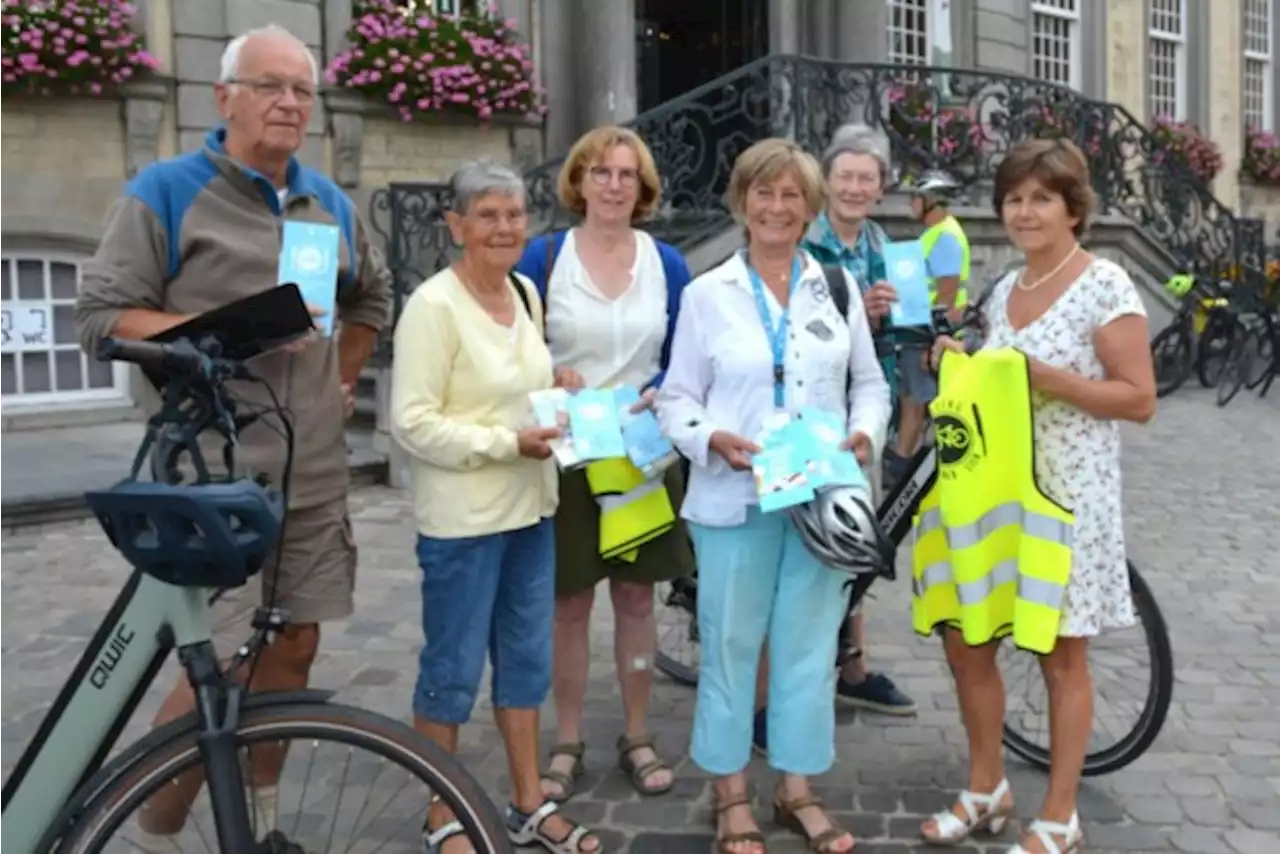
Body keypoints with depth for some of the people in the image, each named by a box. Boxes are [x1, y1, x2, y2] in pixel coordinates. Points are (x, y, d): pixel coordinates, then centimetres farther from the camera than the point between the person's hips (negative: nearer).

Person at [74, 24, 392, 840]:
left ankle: (259, 816, 31)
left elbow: (373, 297, 28)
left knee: (291, 648, 13)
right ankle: (155, 831, 13)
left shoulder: (332, 204, 12)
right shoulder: (166, 191, -5)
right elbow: (102, 315, -10)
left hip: (314, 478, 6)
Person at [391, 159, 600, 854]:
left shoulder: (525, 291, 8)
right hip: (461, 520, -7)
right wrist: (507, 444, -22)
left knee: (527, 658, 16)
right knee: (453, 669, 5)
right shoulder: (433, 306, -15)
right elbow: (412, 422, -19)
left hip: (530, 509, 8)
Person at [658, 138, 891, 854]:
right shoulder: (707, 293, 1)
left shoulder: (839, 287, 8)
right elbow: (677, 397, 1)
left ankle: (798, 790, 27)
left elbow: (869, 383, 11)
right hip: (735, 498, -2)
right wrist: (713, 439, -18)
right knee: (731, 645, 6)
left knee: (810, 646, 10)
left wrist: (865, 432, -9)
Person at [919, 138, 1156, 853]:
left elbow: (1140, 399, -13)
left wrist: (1046, 378, -21)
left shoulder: (1105, 285, -10)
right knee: (965, 641, 9)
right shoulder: (1004, 291, 10)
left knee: (1061, 657, 5)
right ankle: (987, 790, 29)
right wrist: (961, 367, 0)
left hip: (1067, 495, -7)